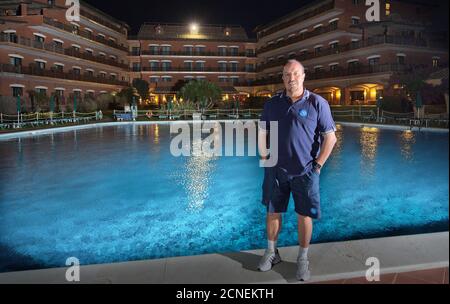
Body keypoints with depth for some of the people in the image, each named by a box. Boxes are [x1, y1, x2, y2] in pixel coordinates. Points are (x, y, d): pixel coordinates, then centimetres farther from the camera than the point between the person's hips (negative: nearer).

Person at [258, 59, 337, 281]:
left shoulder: (317, 103, -5)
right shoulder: (272, 104, 4)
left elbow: (330, 138, -4)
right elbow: (262, 133, 12)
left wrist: (317, 166, -7)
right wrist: (264, 158, 5)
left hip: (305, 171, -2)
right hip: (276, 170, 3)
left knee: (305, 215, 5)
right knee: (273, 212, 11)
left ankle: (303, 259, 22)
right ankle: (271, 253, 30)